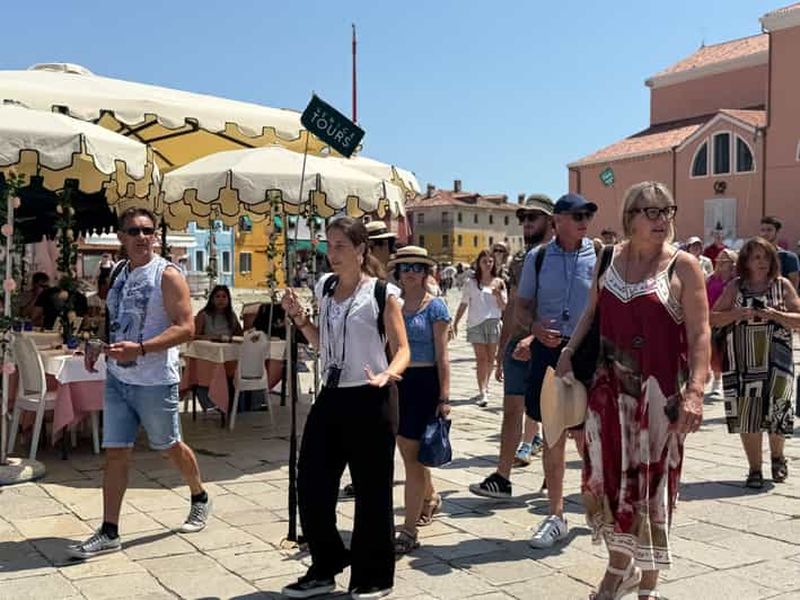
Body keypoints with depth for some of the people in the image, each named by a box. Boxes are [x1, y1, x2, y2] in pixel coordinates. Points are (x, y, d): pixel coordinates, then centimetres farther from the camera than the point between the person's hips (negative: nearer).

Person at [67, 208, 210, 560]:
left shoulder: (167, 275, -12)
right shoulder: (118, 273, 9)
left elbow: (185, 328, -18)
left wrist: (141, 349, -28)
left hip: (155, 381, -6)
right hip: (117, 377, 6)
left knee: (169, 446, 11)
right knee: (115, 451, 4)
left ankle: (200, 499, 37)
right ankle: (109, 533, 10)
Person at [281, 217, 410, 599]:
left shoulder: (382, 293, -8)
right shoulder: (325, 288, 10)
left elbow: (402, 349, -7)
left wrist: (387, 375, -27)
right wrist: (299, 317, 5)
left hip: (367, 400, -6)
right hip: (330, 397, 6)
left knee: (371, 490, 3)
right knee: (311, 484, 8)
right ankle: (325, 569, 26)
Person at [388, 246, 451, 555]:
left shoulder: (435, 306, -5)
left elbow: (442, 355, -7)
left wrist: (444, 397, -12)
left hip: (424, 382, -5)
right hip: (397, 381, 5)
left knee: (412, 455, -6)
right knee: (408, 450, 17)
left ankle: (409, 529, 0)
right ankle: (430, 499, 44)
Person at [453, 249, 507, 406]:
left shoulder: (499, 283, 9)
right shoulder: (471, 283, 6)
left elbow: (504, 306, 7)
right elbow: (463, 304, 10)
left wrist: (497, 295, -11)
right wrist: (455, 323, 7)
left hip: (493, 323, 2)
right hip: (475, 324, -2)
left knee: (490, 358, 7)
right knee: (481, 358, -9)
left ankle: (485, 389, 19)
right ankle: (483, 393, -14)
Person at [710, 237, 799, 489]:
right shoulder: (735, 287, 4)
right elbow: (713, 318, 3)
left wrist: (775, 315, -15)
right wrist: (738, 313, -13)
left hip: (776, 361, 0)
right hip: (743, 362, 1)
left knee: (775, 411, 0)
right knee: (746, 415, 0)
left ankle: (777, 456, 30)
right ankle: (754, 469, 13)